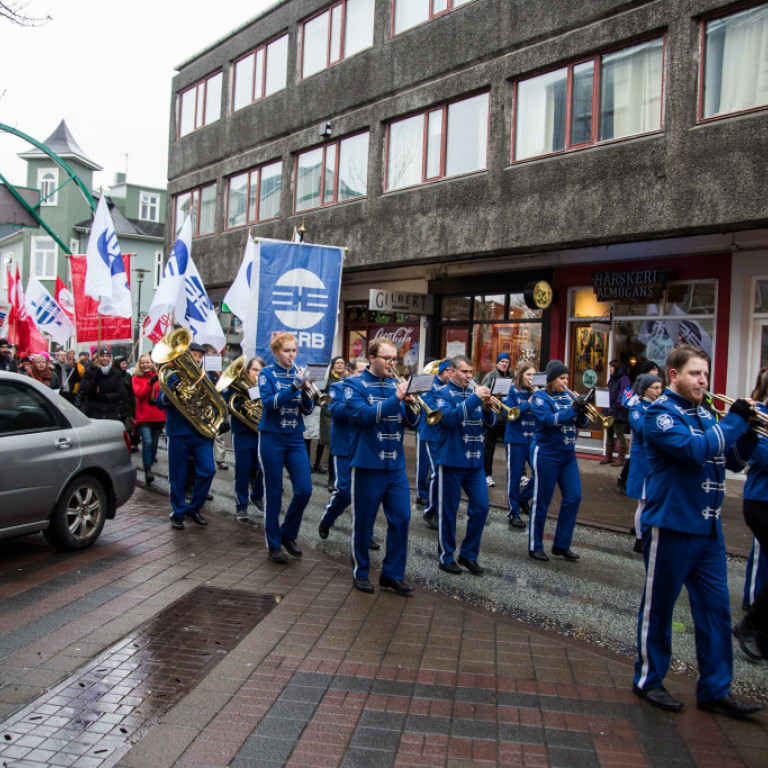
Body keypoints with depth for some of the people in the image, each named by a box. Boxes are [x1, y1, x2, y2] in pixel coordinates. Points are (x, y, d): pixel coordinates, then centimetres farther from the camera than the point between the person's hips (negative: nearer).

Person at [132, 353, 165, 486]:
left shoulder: (158, 377, 9)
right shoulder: (136, 378, 3)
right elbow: (139, 394, -10)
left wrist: (158, 400, -9)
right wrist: (150, 383, -22)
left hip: (158, 416, 3)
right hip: (143, 417, -3)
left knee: (154, 444, 9)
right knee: (147, 443, -15)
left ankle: (150, 461, 25)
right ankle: (148, 471, -13)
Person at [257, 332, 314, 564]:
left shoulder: (299, 374, 8)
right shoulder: (267, 374, -2)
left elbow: (307, 409, 3)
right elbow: (269, 403, -17)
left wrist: (306, 392, -16)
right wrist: (294, 387, -26)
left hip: (295, 438, 4)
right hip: (272, 438, -4)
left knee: (304, 490, -4)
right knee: (273, 493, 2)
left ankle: (288, 534, 18)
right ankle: (274, 544, 15)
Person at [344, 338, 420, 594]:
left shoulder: (396, 385, 10)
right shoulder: (354, 384, -4)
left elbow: (412, 423, 7)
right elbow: (363, 414, -20)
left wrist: (410, 405, -14)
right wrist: (395, 398, -25)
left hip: (396, 465, 5)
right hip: (367, 464, -4)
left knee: (401, 518, 3)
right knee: (363, 521, 6)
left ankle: (393, 574, 15)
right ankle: (361, 573, 23)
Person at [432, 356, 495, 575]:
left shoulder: (474, 393, 11)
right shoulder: (442, 393, -4)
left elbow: (490, 423, 7)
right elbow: (449, 417, -23)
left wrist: (487, 408, -13)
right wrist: (474, 399, -26)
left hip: (475, 461, 6)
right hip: (451, 460, -5)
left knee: (481, 507, 4)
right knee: (448, 510, 4)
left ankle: (469, 554, 19)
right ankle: (446, 557, 18)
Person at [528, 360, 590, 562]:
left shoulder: (567, 396, 9)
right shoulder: (540, 397, -7)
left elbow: (581, 423, 7)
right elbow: (549, 419, -23)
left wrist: (582, 412, -14)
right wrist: (573, 409, -28)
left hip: (567, 454, 6)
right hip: (546, 454, -6)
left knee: (573, 498, 4)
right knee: (542, 501, 2)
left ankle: (561, 545, 18)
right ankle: (535, 546, 15)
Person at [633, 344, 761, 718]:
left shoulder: (704, 415, 12)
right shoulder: (660, 413, -11)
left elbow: (733, 460, 13)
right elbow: (695, 449, -26)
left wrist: (748, 431, -4)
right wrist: (735, 420, -18)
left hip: (708, 528, 7)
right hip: (671, 525, -7)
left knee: (716, 609, 10)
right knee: (658, 606, 7)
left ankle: (715, 689, 22)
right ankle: (649, 680, 24)